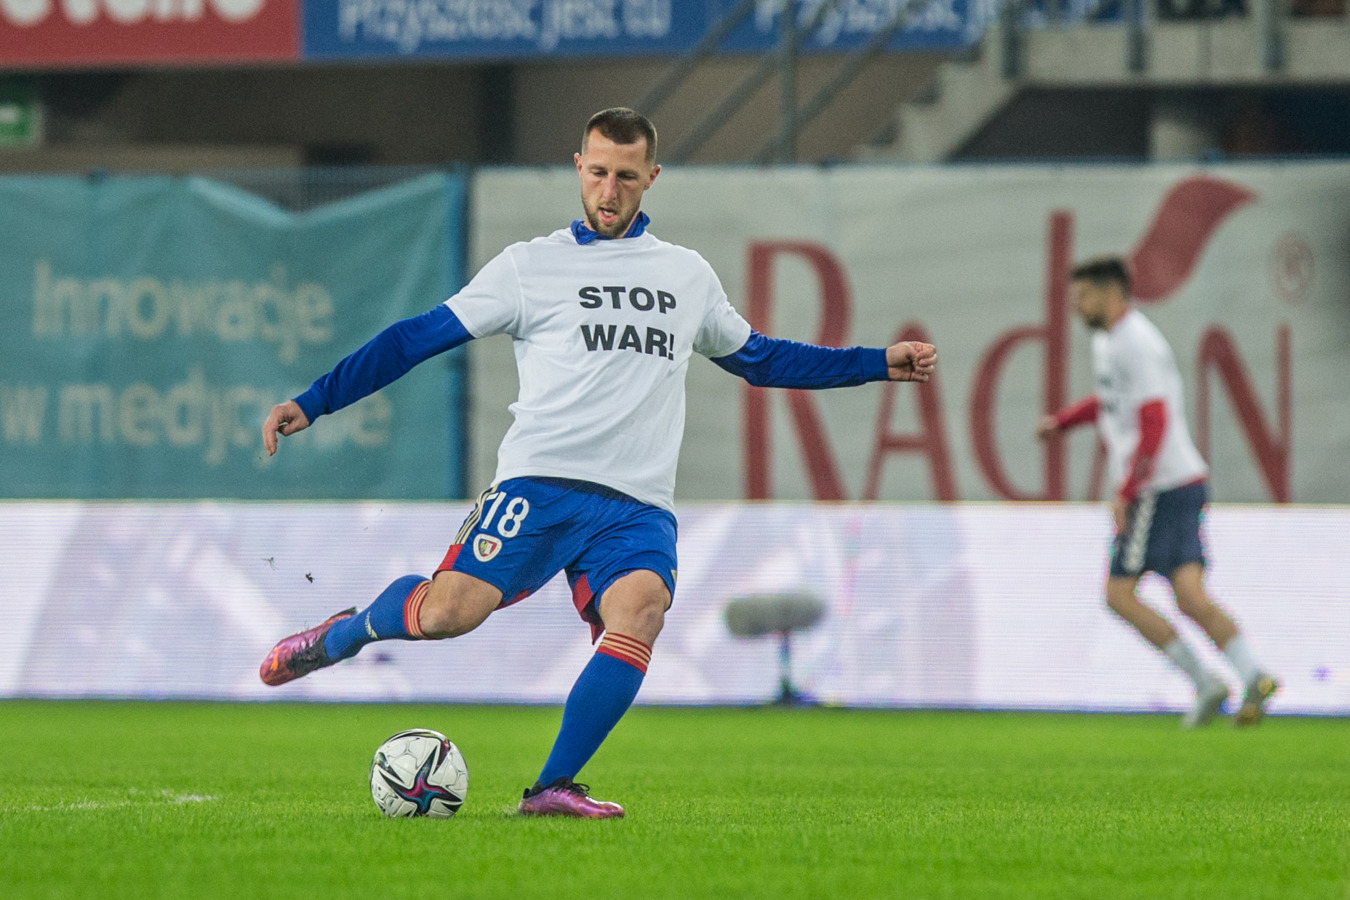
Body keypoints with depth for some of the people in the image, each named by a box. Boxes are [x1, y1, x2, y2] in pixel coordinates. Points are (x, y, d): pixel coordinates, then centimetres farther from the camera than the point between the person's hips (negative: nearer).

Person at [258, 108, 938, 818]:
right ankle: (341, 634, 10)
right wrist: (310, 403, 3)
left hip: (639, 506, 3)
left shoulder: (689, 275, 22)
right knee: (448, 612, -23)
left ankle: (553, 789, -27)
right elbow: (420, 338, 8)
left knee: (641, 610, -29)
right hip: (541, 485, -3)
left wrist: (879, 364, 31)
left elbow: (759, 359, 36)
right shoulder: (532, 266, 9)